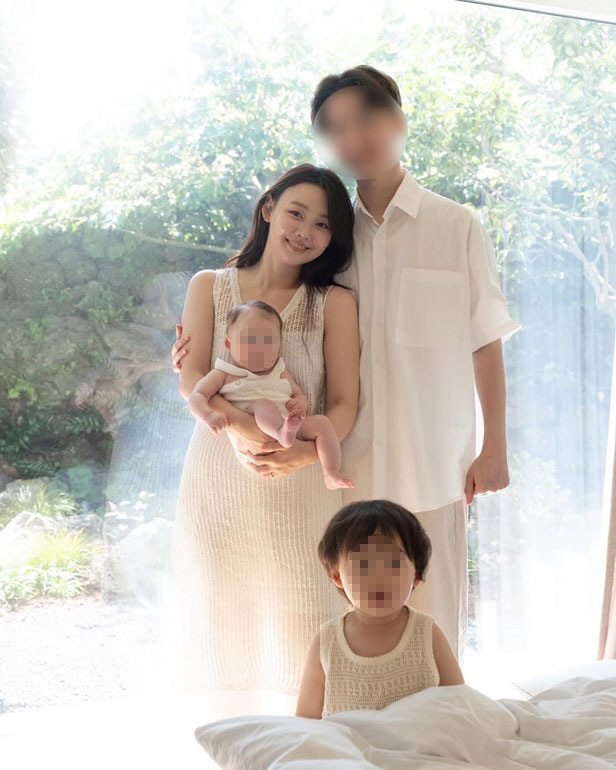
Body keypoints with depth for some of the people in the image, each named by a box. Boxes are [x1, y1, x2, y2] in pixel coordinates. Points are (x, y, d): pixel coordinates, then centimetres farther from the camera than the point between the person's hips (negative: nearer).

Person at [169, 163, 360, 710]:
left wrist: (307, 452, -23)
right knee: (224, 628, 8)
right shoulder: (210, 288, 8)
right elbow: (192, 379, -5)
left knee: (304, 634, -2)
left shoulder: (334, 303, 4)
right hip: (216, 485, 1)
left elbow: (344, 404, -3)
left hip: (301, 486, -1)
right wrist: (239, 427, -25)